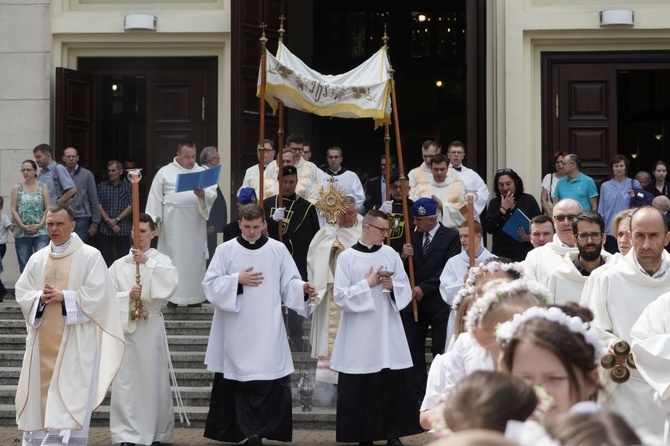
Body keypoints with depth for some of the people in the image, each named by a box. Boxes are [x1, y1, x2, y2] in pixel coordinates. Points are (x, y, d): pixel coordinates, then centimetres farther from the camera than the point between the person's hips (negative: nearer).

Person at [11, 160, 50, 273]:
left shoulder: (43, 187, 5)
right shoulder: (17, 188, 7)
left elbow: (48, 209, 1)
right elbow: (14, 210, 2)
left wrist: (40, 225, -11)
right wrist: (23, 226, -8)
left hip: (40, 232, -2)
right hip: (22, 233, 2)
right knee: (24, 266, 5)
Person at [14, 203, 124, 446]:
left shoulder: (90, 256, -2)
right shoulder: (38, 259, 13)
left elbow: (95, 294, -10)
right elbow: (22, 293, 10)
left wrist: (62, 296, -16)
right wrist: (40, 297, -11)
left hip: (75, 339, -5)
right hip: (43, 338, 5)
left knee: (70, 395, -9)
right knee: (41, 389, 5)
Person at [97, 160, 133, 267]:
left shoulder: (127, 187, 7)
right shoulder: (101, 186, 9)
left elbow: (130, 206, 0)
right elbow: (98, 205, 1)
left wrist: (116, 219, -11)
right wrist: (109, 221, -11)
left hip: (123, 229, 0)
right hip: (104, 229, 0)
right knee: (105, 259, -3)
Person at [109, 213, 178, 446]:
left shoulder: (161, 261, 4)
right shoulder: (118, 265, 7)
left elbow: (170, 283, -16)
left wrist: (147, 263, -17)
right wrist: (128, 296, -13)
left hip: (151, 326, -1)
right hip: (125, 326, 1)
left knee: (152, 378, 3)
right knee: (125, 380, -2)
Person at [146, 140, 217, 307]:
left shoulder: (202, 172, 9)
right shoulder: (165, 172, 4)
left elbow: (212, 194, -2)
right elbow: (155, 198, 2)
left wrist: (203, 195, -24)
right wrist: (153, 221, -5)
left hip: (195, 225, 2)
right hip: (173, 225, -2)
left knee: (195, 258, 4)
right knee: (173, 258, -1)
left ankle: (195, 296, 9)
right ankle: (172, 296, 3)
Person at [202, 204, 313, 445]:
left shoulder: (278, 250, 5)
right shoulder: (226, 250, 4)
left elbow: (289, 284, 6)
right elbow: (210, 284, 2)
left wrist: (303, 288, -14)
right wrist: (237, 280, -9)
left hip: (267, 331, 0)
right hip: (236, 331, 1)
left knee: (268, 379, -11)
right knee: (238, 381, 1)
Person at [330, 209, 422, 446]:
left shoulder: (391, 254, 6)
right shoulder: (347, 257, -3)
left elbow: (406, 289, 8)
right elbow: (340, 297, -7)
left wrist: (393, 286, -12)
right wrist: (367, 284, -13)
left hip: (388, 330, 3)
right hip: (359, 334, -2)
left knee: (394, 382, 0)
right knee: (361, 387, 1)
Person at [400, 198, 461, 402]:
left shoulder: (450, 237, -5)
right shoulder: (413, 237, 11)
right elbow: (405, 270, 10)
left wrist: (424, 287, -16)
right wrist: (404, 257, -11)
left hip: (438, 303, -5)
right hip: (414, 301, 5)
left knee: (441, 352, 1)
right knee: (413, 351, 5)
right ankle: (417, 395, 11)